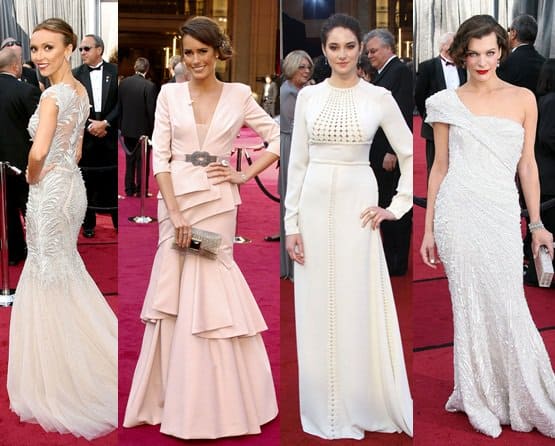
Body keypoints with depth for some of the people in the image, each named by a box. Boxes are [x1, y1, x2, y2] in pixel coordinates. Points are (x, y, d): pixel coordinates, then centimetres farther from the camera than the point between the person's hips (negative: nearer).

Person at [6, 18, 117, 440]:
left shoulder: (53, 94, -20)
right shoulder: (80, 91, 8)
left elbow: (38, 153, -30)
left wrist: (31, 180, -11)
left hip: (50, 192, -9)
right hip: (72, 186, 9)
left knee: (48, 279, 2)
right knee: (67, 271, 19)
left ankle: (56, 380, 12)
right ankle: (82, 362, 28)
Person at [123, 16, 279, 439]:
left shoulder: (239, 95, 3)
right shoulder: (170, 94, 4)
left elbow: (280, 140, 7)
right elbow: (159, 157, -1)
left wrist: (245, 175, -2)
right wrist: (175, 213, -11)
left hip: (217, 201, -1)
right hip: (174, 199, 2)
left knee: (208, 293, -2)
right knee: (173, 294, 3)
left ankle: (214, 403, 10)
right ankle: (175, 399, 16)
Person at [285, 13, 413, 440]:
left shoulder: (380, 98, -1)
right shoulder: (308, 96, 4)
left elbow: (411, 155, 5)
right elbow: (297, 162, 4)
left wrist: (398, 206, 0)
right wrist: (291, 222, 0)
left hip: (357, 205, -2)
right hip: (315, 204, 2)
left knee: (358, 306, 2)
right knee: (317, 308, 6)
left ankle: (362, 406, 16)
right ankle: (324, 410, 18)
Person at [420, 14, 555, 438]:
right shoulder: (449, 103, 6)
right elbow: (440, 166, 9)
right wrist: (429, 228, 6)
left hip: (502, 213, 1)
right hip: (458, 212, 0)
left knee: (508, 307, -1)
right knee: (470, 305, 2)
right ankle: (481, 398, 17)